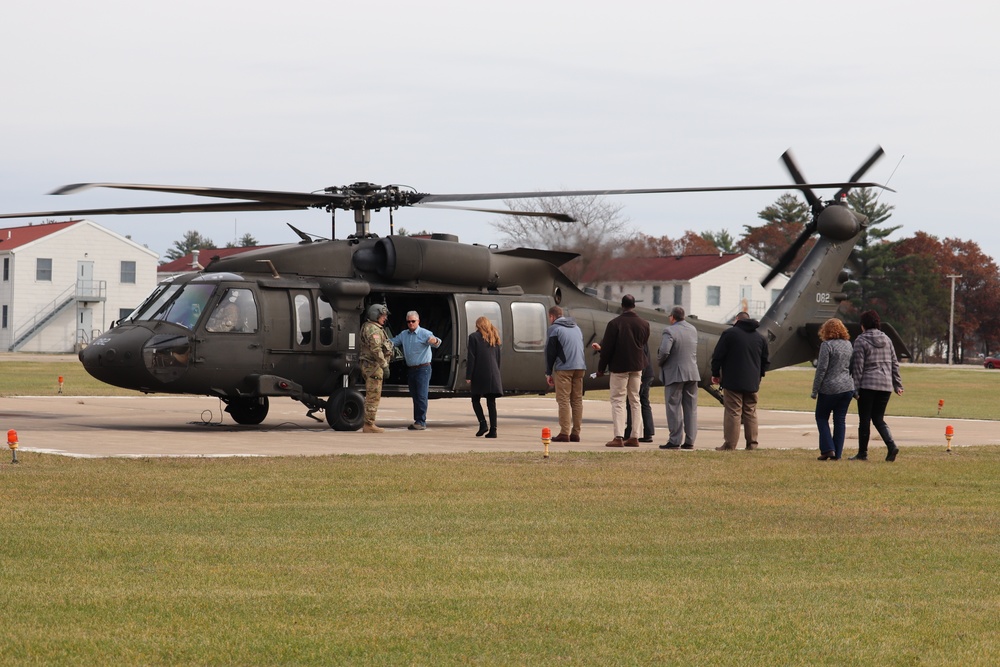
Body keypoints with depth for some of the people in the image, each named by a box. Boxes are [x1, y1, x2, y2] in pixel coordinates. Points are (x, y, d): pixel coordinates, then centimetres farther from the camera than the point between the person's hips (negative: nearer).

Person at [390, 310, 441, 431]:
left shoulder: (424, 334, -10)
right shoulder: (403, 335, 12)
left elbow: (437, 342, -23)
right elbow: (392, 342, 13)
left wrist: (435, 341, -49)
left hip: (423, 369, -7)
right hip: (410, 369, 7)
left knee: (421, 396, -10)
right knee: (414, 396, 10)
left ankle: (421, 422, -10)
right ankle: (418, 421, 16)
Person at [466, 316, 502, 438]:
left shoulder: (474, 337, -2)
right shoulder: (494, 338, 14)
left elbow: (471, 358, -7)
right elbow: (498, 358, 14)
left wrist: (468, 376, -6)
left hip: (479, 373, -4)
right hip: (493, 374, 4)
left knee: (476, 400, 8)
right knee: (491, 402, 4)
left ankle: (483, 424, -9)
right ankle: (493, 429, -1)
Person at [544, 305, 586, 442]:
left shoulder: (554, 328, 0)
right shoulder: (576, 327, 22)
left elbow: (550, 352, -3)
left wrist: (548, 373, 3)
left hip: (563, 368, -6)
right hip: (580, 367, 6)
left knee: (563, 400, -5)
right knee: (577, 400, 9)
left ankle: (564, 433, -10)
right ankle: (575, 433, 8)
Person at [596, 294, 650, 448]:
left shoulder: (614, 324, -13)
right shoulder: (644, 324, 1)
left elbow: (607, 348, -11)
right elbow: (645, 346, 11)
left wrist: (601, 367, -2)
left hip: (619, 366, -4)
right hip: (637, 366, 4)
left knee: (618, 401, -1)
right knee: (635, 401, 11)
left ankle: (618, 437, -9)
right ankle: (634, 437, 11)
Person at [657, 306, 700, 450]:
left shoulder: (670, 331, -15)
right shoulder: (693, 330, 8)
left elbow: (664, 351, -24)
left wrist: (660, 362, -6)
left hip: (674, 374, -6)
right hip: (692, 373, 6)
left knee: (674, 408, -1)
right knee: (691, 409, 8)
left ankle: (675, 440, -2)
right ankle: (689, 441, 8)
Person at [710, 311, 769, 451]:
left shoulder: (729, 333, -4)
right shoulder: (760, 338, 13)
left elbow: (718, 356, -5)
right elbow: (764, 361, 19)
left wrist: (715, 374, 5)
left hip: (733, 381, -5)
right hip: (752, 384, 5)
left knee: (733, 412, -6)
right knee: (750, 413, 11)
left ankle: (730, 444, -9)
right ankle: (752, 443, 10)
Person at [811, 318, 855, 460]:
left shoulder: (827, 345, -11)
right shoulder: (848, 344, 10)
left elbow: (822, 369, -13)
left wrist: (815, 390, -8)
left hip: (830, 388, -6)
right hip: (847, 388, 6)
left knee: (821, 417, 8)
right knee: (840, 420, 8)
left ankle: (828, 449, -4)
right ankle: (837, 454, 6)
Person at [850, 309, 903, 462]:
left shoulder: (861, 341, -6)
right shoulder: (886, 340, 11)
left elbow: (857, 366, -9)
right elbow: (894, 363, 12)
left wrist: (856, 388, -7)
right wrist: (897, 384, 16)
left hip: (868, 385, -5)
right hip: (886, 385, 5)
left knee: (864, 419, 4)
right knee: (878, 418, 12)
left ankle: (862, 452, 8)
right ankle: (891, 445, -8)